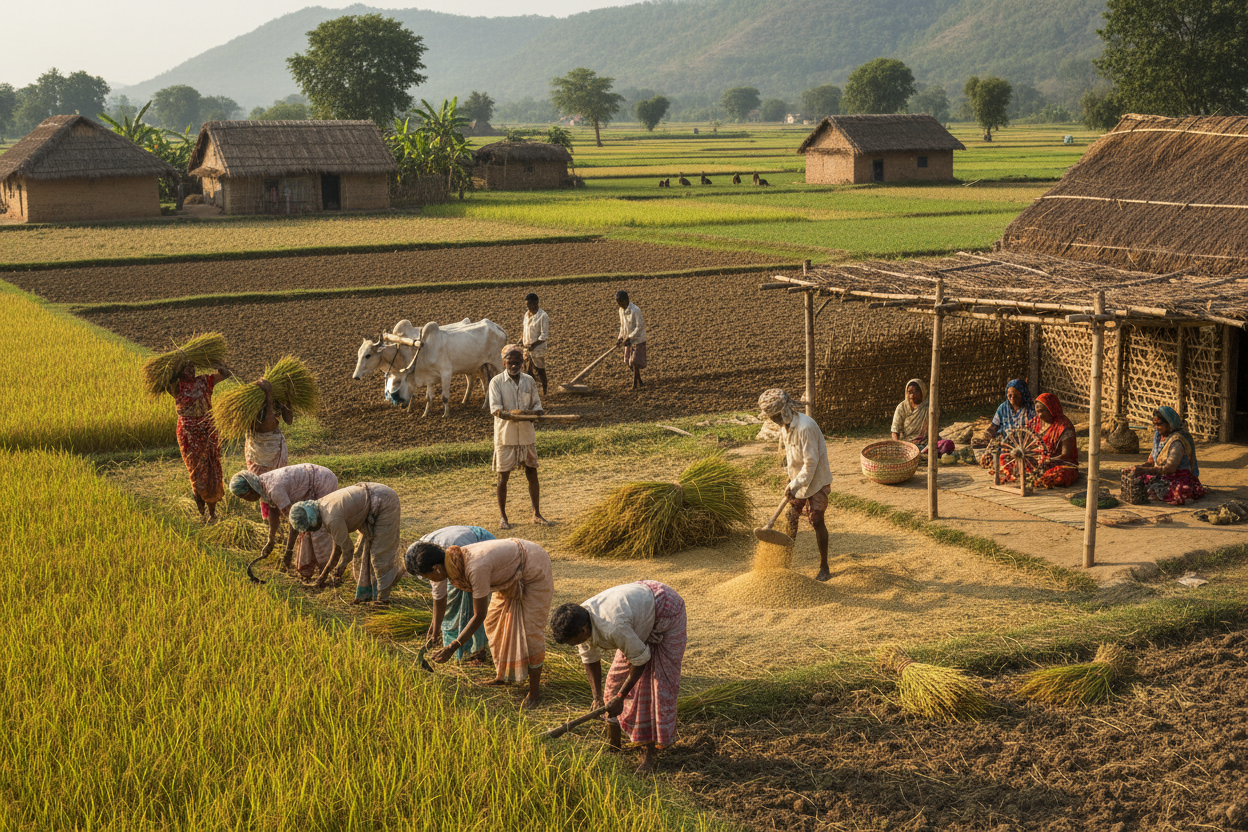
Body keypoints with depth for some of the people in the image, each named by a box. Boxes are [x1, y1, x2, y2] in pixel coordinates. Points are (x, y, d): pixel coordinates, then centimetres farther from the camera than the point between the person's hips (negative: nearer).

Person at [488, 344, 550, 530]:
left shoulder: (529, 380, 6)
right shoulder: (497, 382, -5)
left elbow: (537, 404, 8)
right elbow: (495, 408, -14)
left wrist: (533, 413, -16)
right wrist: (509, 415, -33)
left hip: (526, 435, 3)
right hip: (505, 436, -3)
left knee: (532, 474, 7)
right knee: (503, 477, 3)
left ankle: (537, 514, 18)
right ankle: (502, 517, 13)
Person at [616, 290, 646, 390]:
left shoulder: (635, 310, -22)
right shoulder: (621, 310, 3)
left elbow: (640, 327, -22)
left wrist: (629, 338, -24)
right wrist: (620, 337, 3)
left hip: (638, 340, -8)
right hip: (628, 340, 8)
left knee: (635, 362, -8)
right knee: (629, 362, 12)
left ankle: (635, 384, 0)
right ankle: (639, 380, 28)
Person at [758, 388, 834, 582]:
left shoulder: (804, 427, -29)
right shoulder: (785, 425, 1)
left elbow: (811, 462, -27)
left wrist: (795, 485, -24)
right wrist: (792, 481, 17)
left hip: (816, 481, -8)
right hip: (798, 479, 9)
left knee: (816, 521, -7)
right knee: (791, 518, 15)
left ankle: (824, 567, 2)